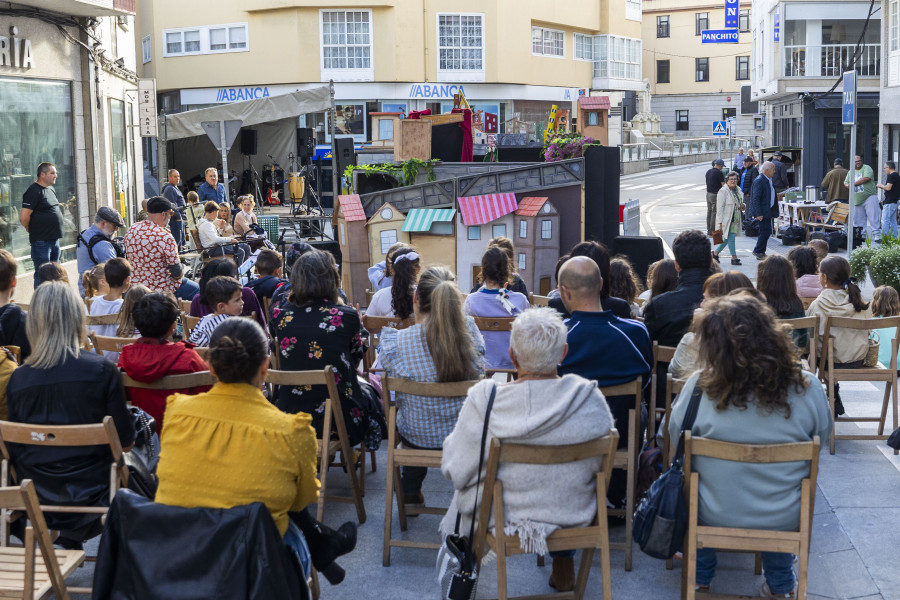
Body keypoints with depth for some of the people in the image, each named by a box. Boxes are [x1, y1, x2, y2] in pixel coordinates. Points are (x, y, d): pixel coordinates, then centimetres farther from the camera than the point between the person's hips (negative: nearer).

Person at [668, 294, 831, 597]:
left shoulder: (699, 386, -21)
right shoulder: (807, 387, -17)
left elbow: (674, 435, -3)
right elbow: (822, 436, 2)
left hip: (714, 517, -1)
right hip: (785, 520, 1)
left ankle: (700, 577, 45)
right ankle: (781, 585, 45)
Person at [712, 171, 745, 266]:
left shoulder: (738, 190, 12)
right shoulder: (723, 191, -12)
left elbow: (740, 202, 27)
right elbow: (720, 207, -15)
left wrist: (742, 206, 0)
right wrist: (720, 222, -20)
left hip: (735, 219, 8)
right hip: (726, 219, -8)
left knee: (727, 238, 11)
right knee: (731, 237, -7)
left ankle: (715, 253, 26)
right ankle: (734, 258, 0)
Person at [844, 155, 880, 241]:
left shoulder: (867, 168, -2)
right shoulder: (850, 172, 17)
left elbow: (866, 178, -17)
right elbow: (846, 182, 20)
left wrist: (853, 184, -12)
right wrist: (847, 185, -7)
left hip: (869, 197, -6)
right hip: (857, 199, 6)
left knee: (873, 216, -9)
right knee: (858, 219, 8)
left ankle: (876, 234, -8)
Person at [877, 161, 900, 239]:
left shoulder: (891, 176, -14)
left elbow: (888, 188, -22)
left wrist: (881, 186, -4)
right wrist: (883, 187, 17)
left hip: (889, 202, -10)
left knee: (884, 220, -8)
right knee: (893, 221, 13)